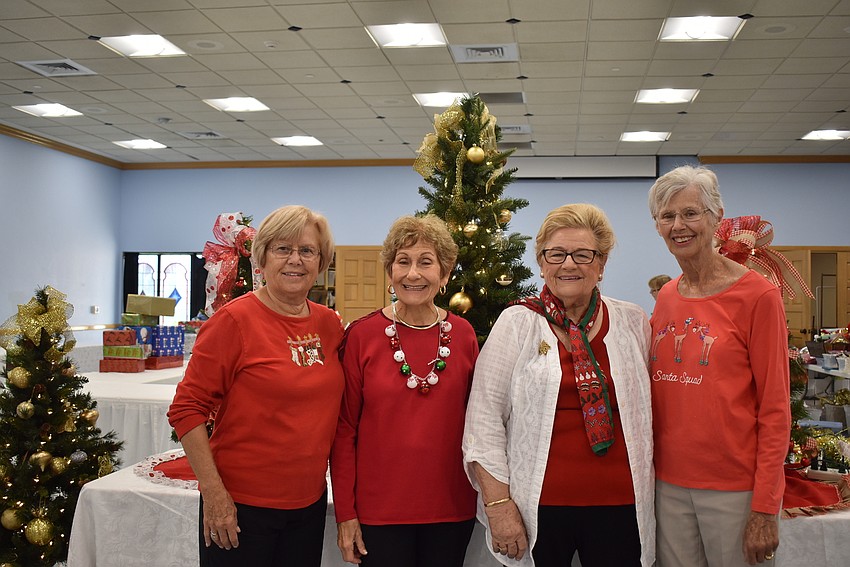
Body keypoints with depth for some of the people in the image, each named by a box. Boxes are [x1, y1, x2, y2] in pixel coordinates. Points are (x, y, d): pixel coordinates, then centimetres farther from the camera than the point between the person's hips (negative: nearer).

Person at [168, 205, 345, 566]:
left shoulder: (329, 324, 3)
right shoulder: (234, 319, -12)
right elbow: (186, 410, -12)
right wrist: (214, 492, -16)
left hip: (310, 504, 5)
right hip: (241, 506, -5)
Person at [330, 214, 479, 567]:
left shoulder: (463, 335, 1)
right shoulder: (362, 335, -6)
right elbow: (344, 429, -3)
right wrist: (345, 513, -5)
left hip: (452, 509, 2)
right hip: (379, 510, -2)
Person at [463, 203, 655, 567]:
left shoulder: (632, 323, 5)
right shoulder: (517, 323, -3)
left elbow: (645, 409, 14)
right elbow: (483, 420, -5)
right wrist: (498, 503, -10)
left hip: (619, 505, 3)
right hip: (538, 507, -2)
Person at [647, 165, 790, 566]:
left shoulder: (757, 296, -9)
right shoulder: (665, 298, 7)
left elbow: (775, 409, -10)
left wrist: (765, 508, -12)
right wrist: (650, 466, 7)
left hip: (736, 488, -5)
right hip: (670, 483, 5)